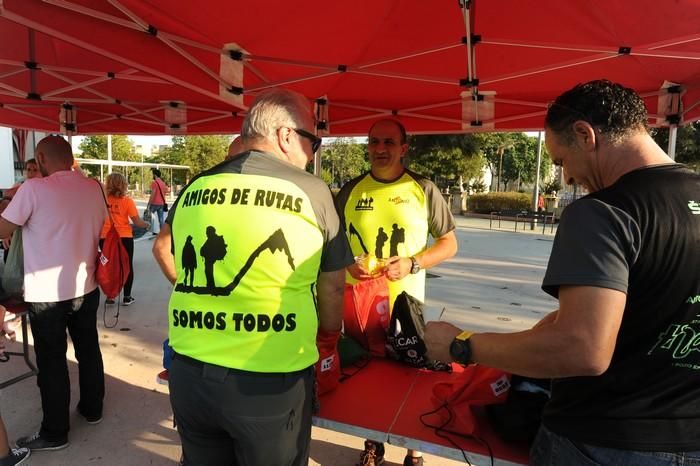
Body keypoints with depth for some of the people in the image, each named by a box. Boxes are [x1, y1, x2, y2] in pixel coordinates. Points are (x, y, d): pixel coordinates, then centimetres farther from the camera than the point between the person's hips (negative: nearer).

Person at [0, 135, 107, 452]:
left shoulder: (33, 189, -15)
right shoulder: (93, 188, 1)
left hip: (46, 294, -5)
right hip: (86, 287, 5)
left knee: (52, 361, 7)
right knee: (88, 349, 18)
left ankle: (55, 433, 20)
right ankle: (92, 408, 35)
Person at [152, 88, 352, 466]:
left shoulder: (196, 186, 4)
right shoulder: (312, 191, -7)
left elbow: (163, 248, 22)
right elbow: (332, 286, -1)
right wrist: (331, 332, 17)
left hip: (188, 372, 4)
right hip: (270, 381, -4)